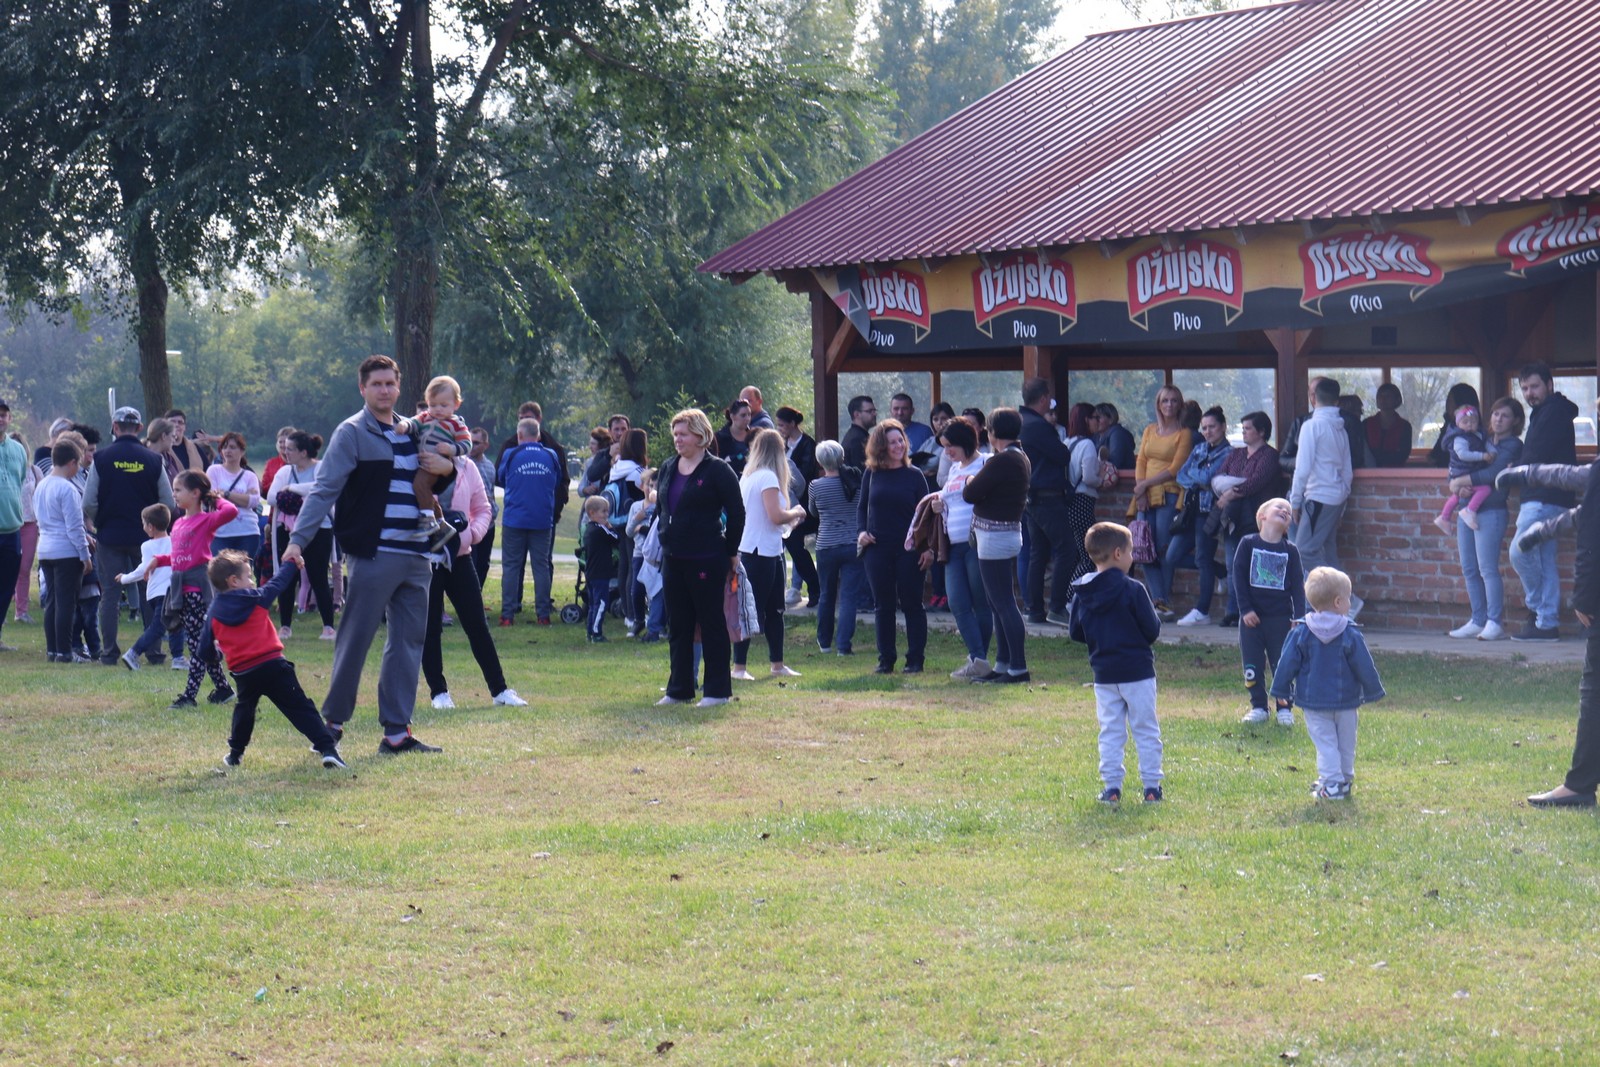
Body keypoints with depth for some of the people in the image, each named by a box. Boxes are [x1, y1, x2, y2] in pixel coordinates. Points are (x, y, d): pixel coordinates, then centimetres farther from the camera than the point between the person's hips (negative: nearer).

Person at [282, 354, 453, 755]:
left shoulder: (412, 432, 16)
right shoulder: (352, 433, -3)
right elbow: (324, 489, -9)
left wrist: (447, 467, 4)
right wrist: (298, 539, -19)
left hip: (416, 556, 6)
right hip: (373, 555, -6)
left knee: (409, 640, 6)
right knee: (355, 639, -3)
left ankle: (396, 731, 10)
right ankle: (332, 720, 10)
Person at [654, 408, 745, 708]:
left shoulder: (717, 470, -9)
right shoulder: (668, 469, 12)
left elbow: (737, 513, -9)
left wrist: (729, 552, -6)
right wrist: (662, 535, 13)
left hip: (706, 560, -7)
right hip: (672, 559, 7)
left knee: (711, 624, 0)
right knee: (678, 626, 11)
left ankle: (718, 690, 6)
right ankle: (679, 689, 18)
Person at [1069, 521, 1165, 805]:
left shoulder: (1082, 593, 0)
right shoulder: (1132, 590, -14)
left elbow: (1076, 633, 6)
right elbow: (1152, 631, -12)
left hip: (1103, 674, 4)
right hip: (1137, 672, -4)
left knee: (1110, 732, 10)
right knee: (1146, 730, 6)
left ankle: (1111, 787, 5)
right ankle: (1152, 786, 6)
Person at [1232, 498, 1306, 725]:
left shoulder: (1290, 550, 2)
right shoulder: (1248, 544, -2)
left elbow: (1298, 585, 3)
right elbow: (1238, 576, -3)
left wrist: (1299, 616, -4)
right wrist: (1245, 609, -8)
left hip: (1281, 617, 0)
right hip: (1252, 616, 0)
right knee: (1252, 665, 4)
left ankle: (1285, 708, 14)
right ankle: (1258, 707, 16)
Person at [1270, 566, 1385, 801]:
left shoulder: (1301, 633, -8)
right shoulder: (1351, 635, -11)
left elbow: (1287, 664, -4)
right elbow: (1365, 667, -5)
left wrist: (1281, 691, 9)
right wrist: (1372, 692, 10)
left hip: (1313, 702, 0)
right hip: (1346, 702, 0)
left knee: (1325, 743, 1)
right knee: (1346, 744, 15)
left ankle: (1331, 783, -9)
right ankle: (1344, 780, 25)